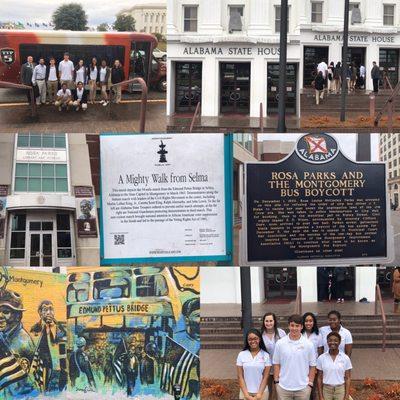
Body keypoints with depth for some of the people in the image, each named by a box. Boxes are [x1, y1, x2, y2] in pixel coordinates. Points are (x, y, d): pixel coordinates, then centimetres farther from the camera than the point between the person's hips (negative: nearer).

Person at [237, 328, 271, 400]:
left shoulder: (266, 355, -4)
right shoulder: (241, 355, -3)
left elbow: (265, 377, -4)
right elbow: (240, 376, -3)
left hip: (262, 392, 0)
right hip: (245, 392, 0)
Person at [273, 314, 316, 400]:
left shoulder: (308, 344, -3)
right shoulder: (280, 343, -2)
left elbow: (312, 366, 2)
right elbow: (276, 364, 4)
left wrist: (310, 384, -1)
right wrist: (276, 381, 1)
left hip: (303, 388, 0)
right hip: (283, 388, 0)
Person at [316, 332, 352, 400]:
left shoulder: (345, 358, -1)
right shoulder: (321, 358, -1)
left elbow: (347, 378, 1)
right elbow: (319, 378, 2)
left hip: (340, 390, 0)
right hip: (326, 389, 0)